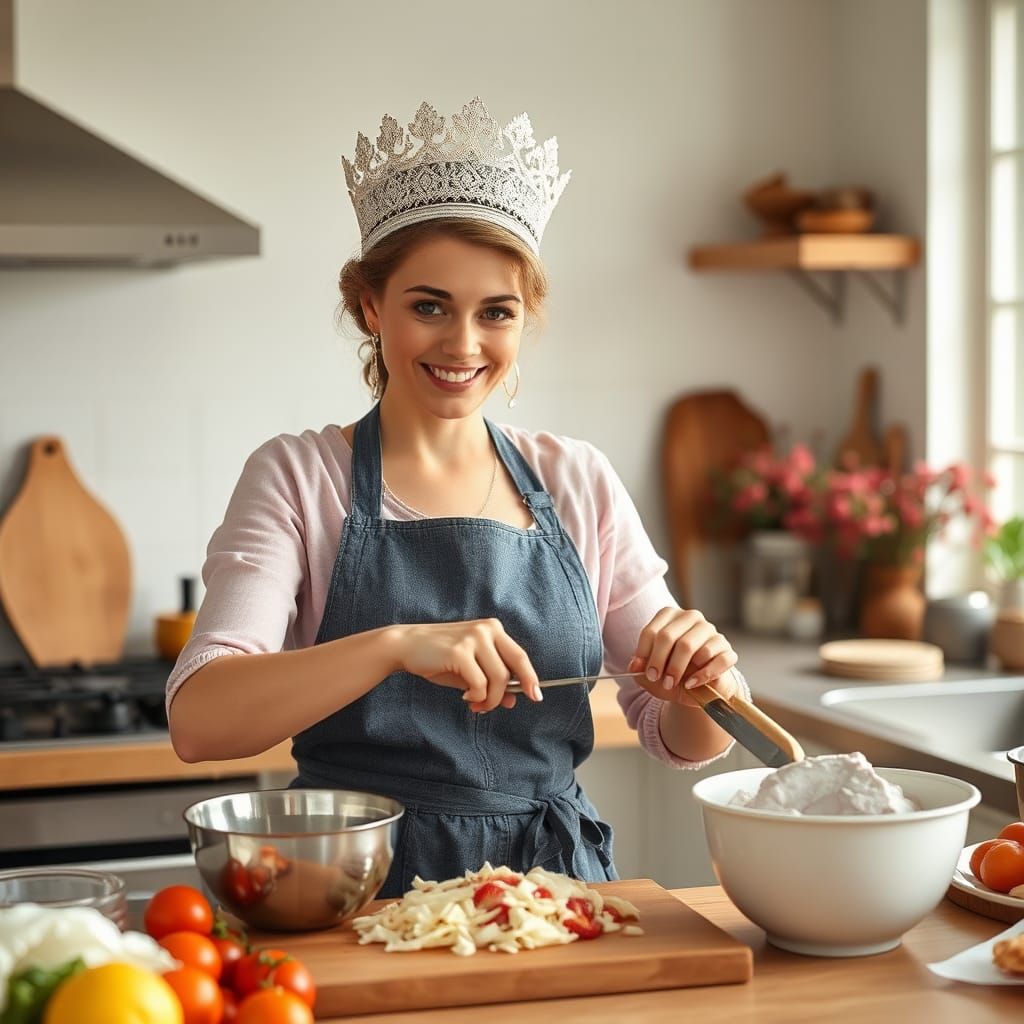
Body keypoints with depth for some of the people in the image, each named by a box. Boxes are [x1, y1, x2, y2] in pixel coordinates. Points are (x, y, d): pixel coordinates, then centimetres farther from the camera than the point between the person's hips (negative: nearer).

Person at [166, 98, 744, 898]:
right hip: (362, 885, -3)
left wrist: (701, 681, -12)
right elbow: (197, 721, -15)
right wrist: (398, 644, -29)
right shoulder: (298, 478, 0)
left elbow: (680, 738, 11)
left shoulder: (579, 482, 9)